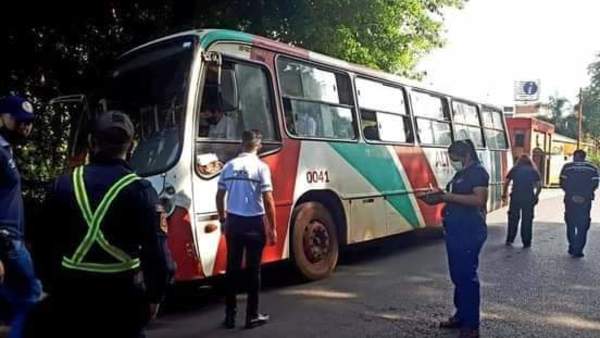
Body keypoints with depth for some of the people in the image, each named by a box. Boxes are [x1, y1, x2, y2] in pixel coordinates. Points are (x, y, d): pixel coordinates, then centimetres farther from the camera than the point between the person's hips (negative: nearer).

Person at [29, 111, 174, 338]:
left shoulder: (64, 184, 2)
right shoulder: (139, 190, -11)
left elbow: (44, 242, 8)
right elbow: (155, 248, -15)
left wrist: (51, 284, 20)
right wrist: (155, 295, -4)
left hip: (71, 288, 3)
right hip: (121, 291, -3)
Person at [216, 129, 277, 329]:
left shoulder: (229, 166, 4)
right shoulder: (261, 167, -10)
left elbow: (220, 196, 8)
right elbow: (268, 200, -13)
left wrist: (223, 220, 20)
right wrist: (272, 228, -5)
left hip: (233, 222, 4)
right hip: (254, 223, -4)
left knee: (232, 268, 12)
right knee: (253, 269, 6)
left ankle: (230, 315, 20)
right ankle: (252, 316, 15)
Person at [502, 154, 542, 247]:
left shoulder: (514, 169, 9)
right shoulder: (534, 171, 9)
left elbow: (506, 182, 1)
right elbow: (539, 186, 1)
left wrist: (504, 194, 8)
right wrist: (536, 196, 11)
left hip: (515, 197, 0)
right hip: (529, 198, 0)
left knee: (513, 219, 11)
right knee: (527, 220, 7)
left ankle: (509, 240, 14)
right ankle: (526, 242, 9)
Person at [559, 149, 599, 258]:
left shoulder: (567, 167, -2)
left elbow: (563, 184, -7)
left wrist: (572, 195, 2)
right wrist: (585, 196, 3)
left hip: (570, 200, 0)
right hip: (586, 201, 0)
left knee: (571, 225, 15)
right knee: (583, 226, 8)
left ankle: (572, 248, 15)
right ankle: (578, 250, 5)